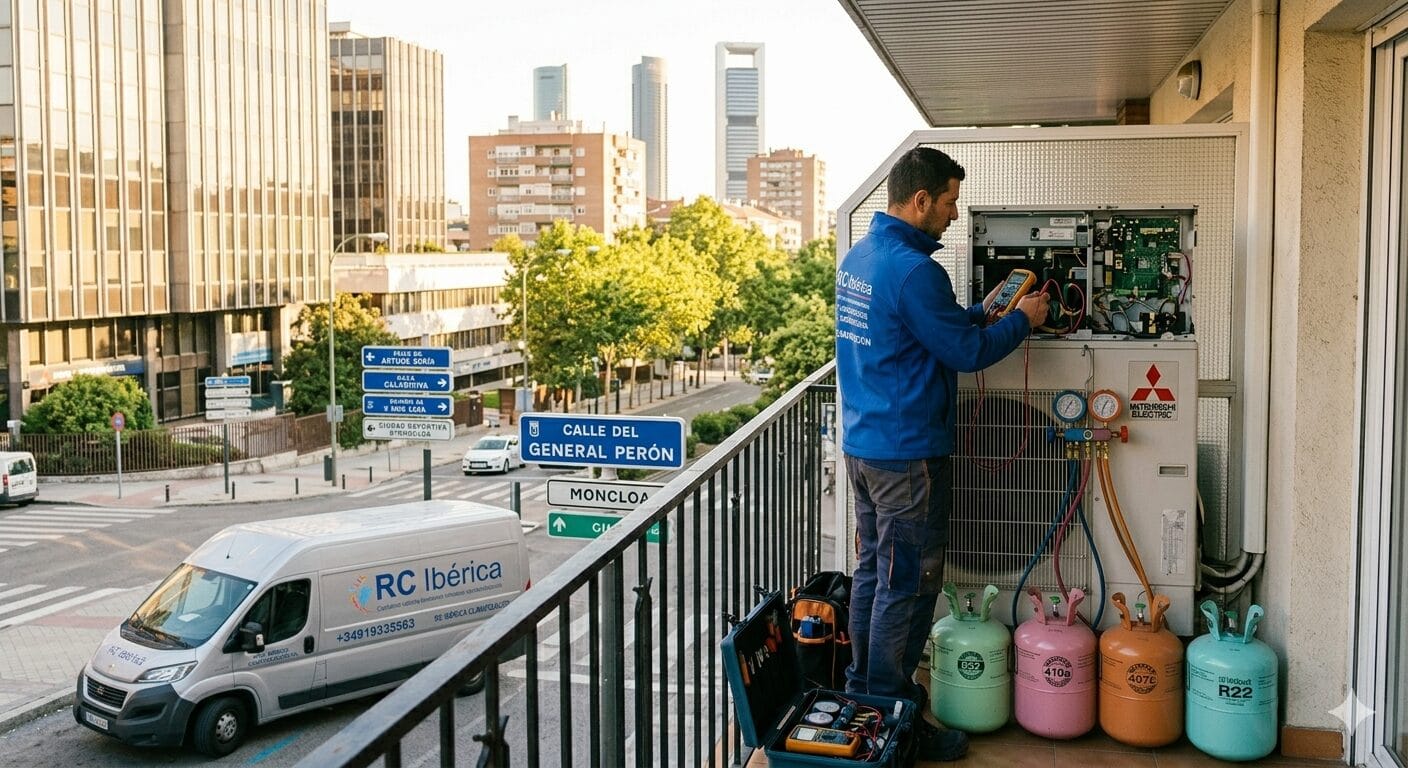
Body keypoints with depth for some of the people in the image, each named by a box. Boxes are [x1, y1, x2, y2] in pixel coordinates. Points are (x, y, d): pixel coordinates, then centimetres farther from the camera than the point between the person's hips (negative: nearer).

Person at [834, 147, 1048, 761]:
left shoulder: (857, 257, 9)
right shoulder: (914, 270, -20)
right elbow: (965, 353, -14)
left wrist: (981, 312, 15)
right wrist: (1021, 320, 0)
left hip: (860, 445, 9)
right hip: (908, 454, -9)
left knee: (872, 572, 18)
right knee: (907, 588, 0)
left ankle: (863, 693, 29)